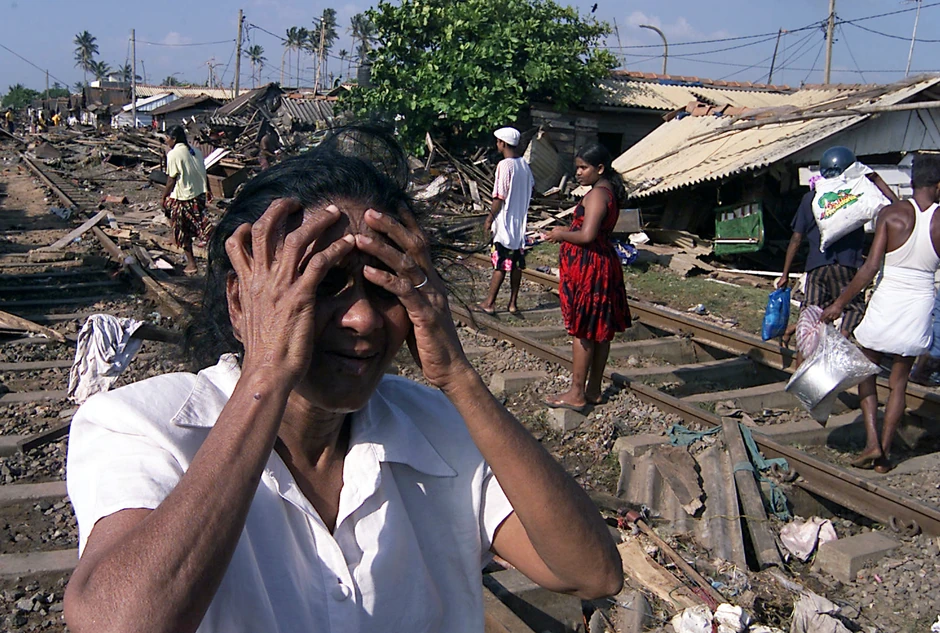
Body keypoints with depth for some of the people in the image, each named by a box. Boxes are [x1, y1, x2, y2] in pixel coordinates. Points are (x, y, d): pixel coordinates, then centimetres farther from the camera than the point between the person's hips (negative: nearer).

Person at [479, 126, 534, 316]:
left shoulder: (504, 165, -17)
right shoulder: (524, 164, 5)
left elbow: (499, 197, -18)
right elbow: (531, 186, 17)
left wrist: (489, 219, -8)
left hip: (505, 222, -7)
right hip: (520, 222, 7)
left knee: (500, 264, -2)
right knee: (516, 263, 9)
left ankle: (489, 303, 5)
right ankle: (513, 304, 14)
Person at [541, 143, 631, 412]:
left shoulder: (597, 194, -17)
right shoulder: (609, 191, 14)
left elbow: (587, 235, -25)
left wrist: (561, 235, -9)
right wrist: (568, 230, 14)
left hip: (589, 268, -10)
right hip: (603, 264, 10)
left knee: (583, 331, -4)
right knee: (600, 330, 13)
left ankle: (577, 394, 2)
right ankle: (593, 390, 22)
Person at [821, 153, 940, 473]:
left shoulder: (890, 214, -11)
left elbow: (871, 267, -15)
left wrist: (839, 303, -9)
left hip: (887, 303, -2)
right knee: (899, 381, 14)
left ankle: (872, 442, 4)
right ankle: (885, 452, 17)